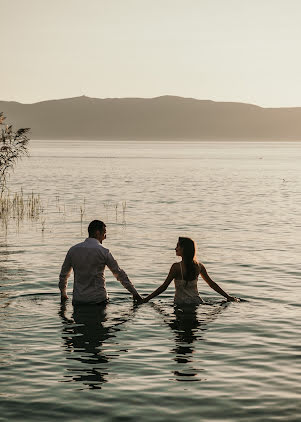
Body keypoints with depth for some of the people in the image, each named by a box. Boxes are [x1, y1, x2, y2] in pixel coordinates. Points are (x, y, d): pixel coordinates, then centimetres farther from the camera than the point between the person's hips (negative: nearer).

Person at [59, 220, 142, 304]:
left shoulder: (73, 250, 7)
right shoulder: (103, 252, -4)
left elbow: (64, 274, 18)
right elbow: (119, 273, 1)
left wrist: (63, 294, 33)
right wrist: (134, 293, 9)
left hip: (78, 300, 4)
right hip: (98, 299, -4)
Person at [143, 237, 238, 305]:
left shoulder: (176, 267, -11)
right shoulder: (199, 266, 4)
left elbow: (164, 287, -10)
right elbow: (212, 284, 11)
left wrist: (146, 299, -4)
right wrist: (228, 297, 20)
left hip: (181, 304, -5)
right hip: (196, 302, 5)